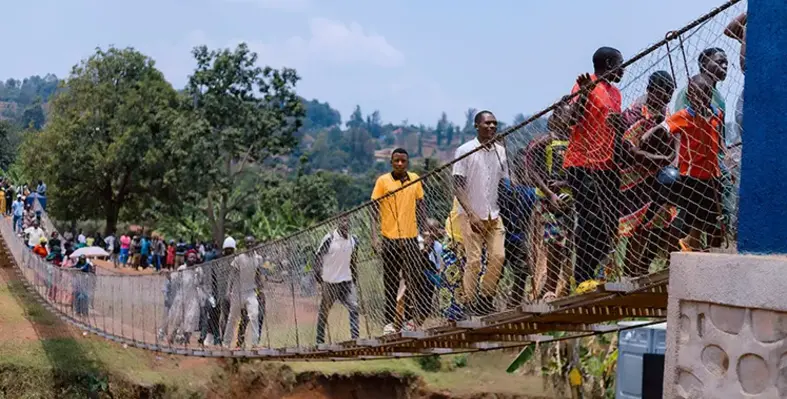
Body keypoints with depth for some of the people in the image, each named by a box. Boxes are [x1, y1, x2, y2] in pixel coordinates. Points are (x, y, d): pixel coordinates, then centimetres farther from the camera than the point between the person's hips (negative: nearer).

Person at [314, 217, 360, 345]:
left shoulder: (353, 240, 6)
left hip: (347, 280, 4)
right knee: (324, 311, 5)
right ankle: (320, 340, 16)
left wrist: (354, 278, 16)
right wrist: (318, 275, -9)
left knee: (354, 308, -9)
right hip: (329, 281, -4)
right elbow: (318, 257, -5)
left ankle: (355, 337, -8)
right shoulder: (329, 239, -11)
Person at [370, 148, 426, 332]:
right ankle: (390, 321, 7)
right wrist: (374, 236, -11)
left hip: (411, 237, 3)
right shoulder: (383, 181, -3)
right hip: (390, 238, -3)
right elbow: (375, 210, -3)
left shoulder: (415, 179, 7)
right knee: (390, 282, 2)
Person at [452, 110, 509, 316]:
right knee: (474, 260, -8)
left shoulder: (500, 150, 10)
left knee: (498, 256, -5)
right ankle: (470, 304, 0)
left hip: (494, 214, 5)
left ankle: (486, 298, 10)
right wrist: (471, 214, -16)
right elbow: (457, 187, -8)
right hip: (471, 214, -5)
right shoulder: (465, 151, -6)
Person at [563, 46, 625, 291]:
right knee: (591, 221, -12)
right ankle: (583, 279, -9)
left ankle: (599, 273, 13)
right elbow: (573, 120, -17)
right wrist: (582, 94, -30)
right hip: (583, 165, -9)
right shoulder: (587, 85, -6)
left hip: (606, 166, 9)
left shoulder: (615, 93, 20)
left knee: (609, 224, 5)